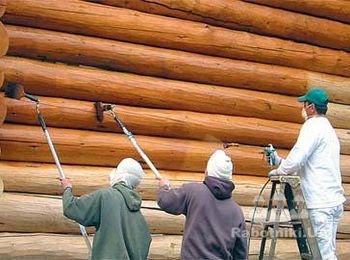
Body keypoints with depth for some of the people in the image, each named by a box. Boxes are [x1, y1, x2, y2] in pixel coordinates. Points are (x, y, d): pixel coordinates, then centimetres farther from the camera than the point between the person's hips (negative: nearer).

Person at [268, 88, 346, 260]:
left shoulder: (313, 125, -9)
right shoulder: (327, 128, 22)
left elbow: (297, 159, -18)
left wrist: (279, 171, -1)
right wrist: (279, 160, 21)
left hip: (322, 203, -10)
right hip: (333, 200, 10)